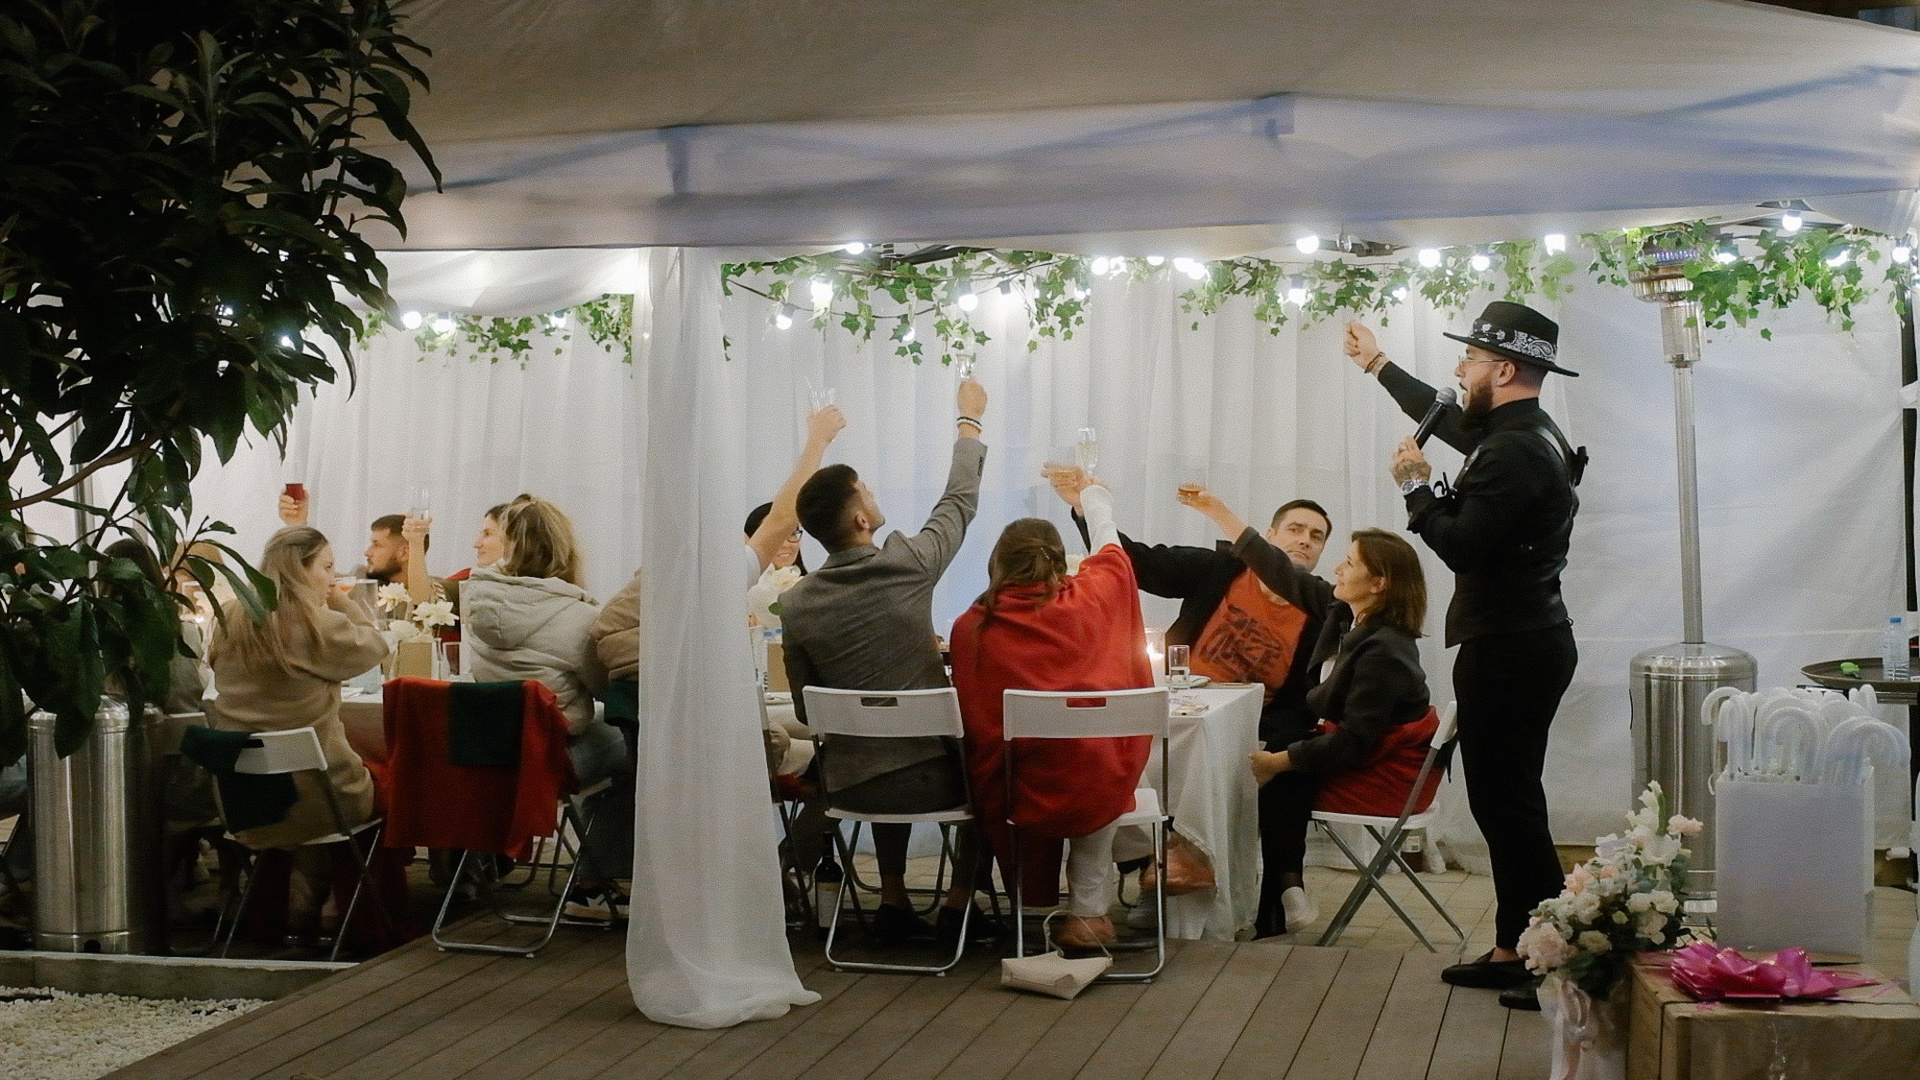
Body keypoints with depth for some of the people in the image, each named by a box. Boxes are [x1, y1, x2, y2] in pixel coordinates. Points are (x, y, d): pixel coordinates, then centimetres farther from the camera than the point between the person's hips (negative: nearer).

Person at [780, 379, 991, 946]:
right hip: (931, 776, -3)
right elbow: (960, 500, 5)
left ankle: (893, 900, 35)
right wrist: (969, 418, 20)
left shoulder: (795, 604, -7)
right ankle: (959, 900, 25)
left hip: (850, 786, 3)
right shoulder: (909, 565, -14)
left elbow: (806, 713, 3)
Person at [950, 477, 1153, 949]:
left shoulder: (970, 627, -3)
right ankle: (1087, 913, 33)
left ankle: (1033, 903, 38)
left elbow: (972, 719, 4)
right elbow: (1111, 552, 22)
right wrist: (1094, 497, 42)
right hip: (1094, 789, 0)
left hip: (1013, 796, 0)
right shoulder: (1089, 600, 0)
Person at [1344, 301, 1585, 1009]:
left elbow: (1462, 547, -24)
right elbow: (1451, 421, 32)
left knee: (1507, 803, -7)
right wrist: (1379, 365, 43)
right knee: (1508, 800, 14)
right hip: (1524, 644, 11)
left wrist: (1415, 487, -9)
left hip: (1508, 652, -11)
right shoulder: (1527, 433, 13)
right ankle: (1513, 951, 22)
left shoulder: (1514, 452, -19)